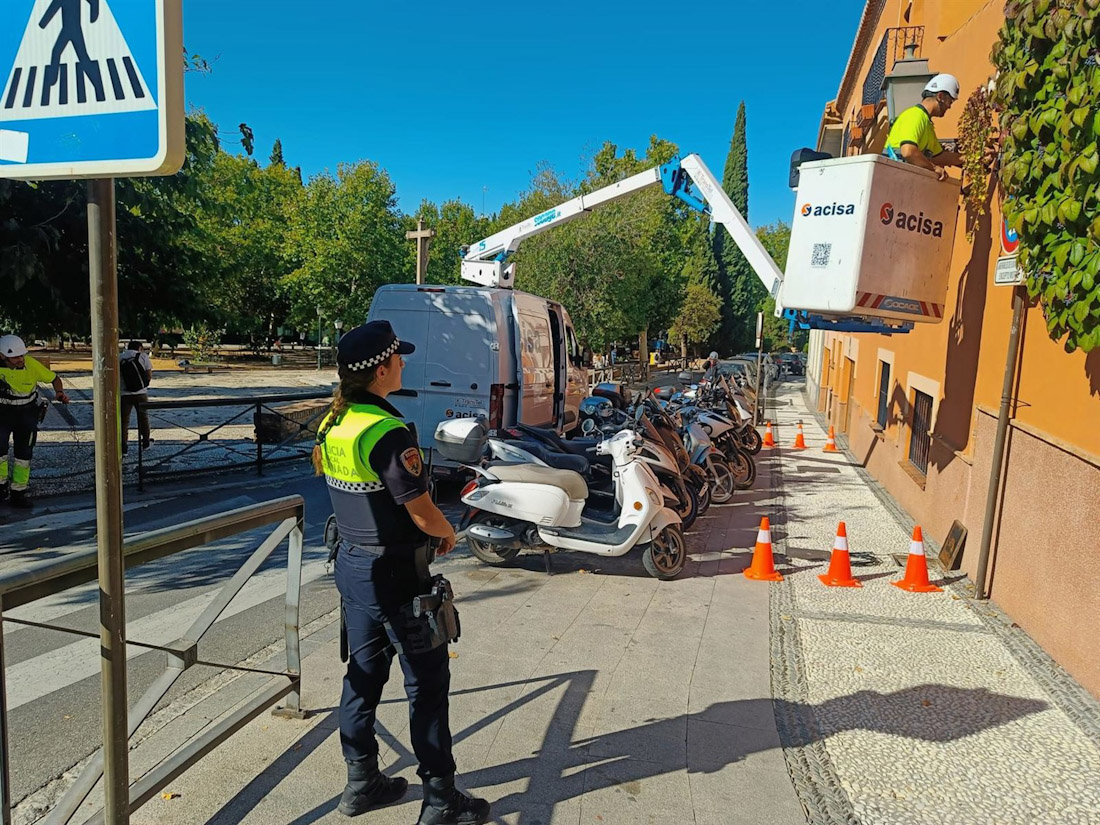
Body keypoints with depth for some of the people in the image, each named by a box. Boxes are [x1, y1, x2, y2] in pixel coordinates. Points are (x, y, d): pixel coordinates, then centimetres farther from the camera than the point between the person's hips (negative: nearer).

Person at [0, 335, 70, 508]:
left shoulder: (31, 364, -17)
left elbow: (54, 378, -4)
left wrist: (60, 392, -22)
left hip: (27, 413, 1)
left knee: (24, 453, 5)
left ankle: (19, 492, 17)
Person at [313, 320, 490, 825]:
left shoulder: (331, 424, 2)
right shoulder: (388, 433, -25)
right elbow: (424, 514, -23)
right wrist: (448, 533, -3)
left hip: (351, 564, 9)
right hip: (395, 574, -8)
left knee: (363, 673, 19)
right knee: (427, 684, 5)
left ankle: (361, 783, 33)